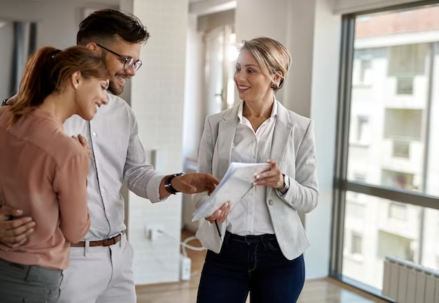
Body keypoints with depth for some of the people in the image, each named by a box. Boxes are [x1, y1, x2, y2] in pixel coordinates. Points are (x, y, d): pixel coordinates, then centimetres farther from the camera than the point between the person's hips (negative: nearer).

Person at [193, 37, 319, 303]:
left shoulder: (300, 128, -3)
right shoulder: (216, 123, 0)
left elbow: (311, 198, -1)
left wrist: (283, 183, -20)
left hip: (280, 255, 0)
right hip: (225, 251, 1)